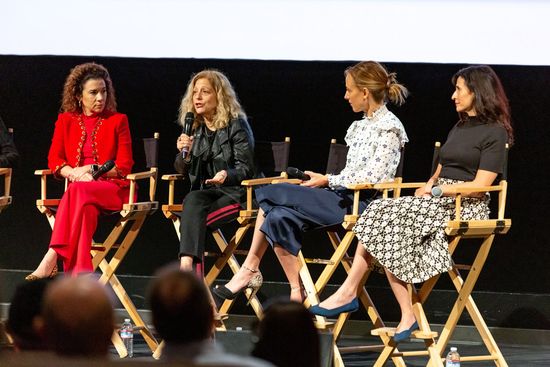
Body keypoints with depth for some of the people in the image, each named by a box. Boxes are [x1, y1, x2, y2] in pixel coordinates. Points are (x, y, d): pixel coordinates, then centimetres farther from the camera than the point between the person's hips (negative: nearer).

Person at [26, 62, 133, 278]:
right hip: (79, 188, 2)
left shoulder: (118, 121, 9)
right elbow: (54, 160, 8)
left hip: (113, 188, -2)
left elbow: (124, 166, 2)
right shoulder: (66, 121, 15)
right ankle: (80, 274, -49)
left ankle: (52, 258, -44)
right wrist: (74, 173, -14)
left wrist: (91, 170, -13)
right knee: (86, 207, -38)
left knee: (77, 192, -36)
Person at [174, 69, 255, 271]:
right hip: (204, 191, 4)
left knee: (194, 203, -31)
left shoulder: (236, 125, -2)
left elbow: (246, 169, -8)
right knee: (193, 200, -32)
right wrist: (184, 155, -7)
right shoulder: (194, 127, 14)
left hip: (233, 192, -4)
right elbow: (182, 171, 16)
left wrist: (227, 175, -30)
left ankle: (186, 264, -40)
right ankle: (188, 267, -48)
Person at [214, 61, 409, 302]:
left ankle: (250, 269, -7)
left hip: (359, 202, -8)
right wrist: (323, 180, 3)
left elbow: (374, 177, -13)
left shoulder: (388, 127, -5)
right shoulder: (359, 127, 22)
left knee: (268, 194, -19)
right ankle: (297, 293, -18)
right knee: (280, 217, -18)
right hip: (343, 197, 8)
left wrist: (328, 180, -9)